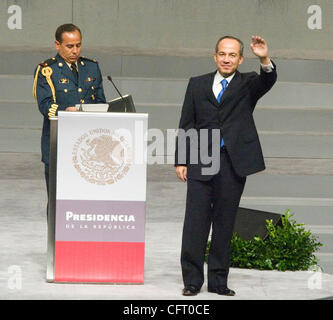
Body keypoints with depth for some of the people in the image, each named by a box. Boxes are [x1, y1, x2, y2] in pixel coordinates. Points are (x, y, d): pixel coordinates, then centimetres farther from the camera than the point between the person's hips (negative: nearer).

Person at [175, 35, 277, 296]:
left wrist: (265, 60, -36)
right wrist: (181, 161, 3)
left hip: (234, 164, 0)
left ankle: (218, 280, 12)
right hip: (200, 162, 0)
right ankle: (192, 279, 3)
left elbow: (268, 81, -14)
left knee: (225, 223, 5)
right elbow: (186, 124, 11)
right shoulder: (197, 84, 12)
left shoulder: (248, 84, 9)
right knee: (196, 221, -2)